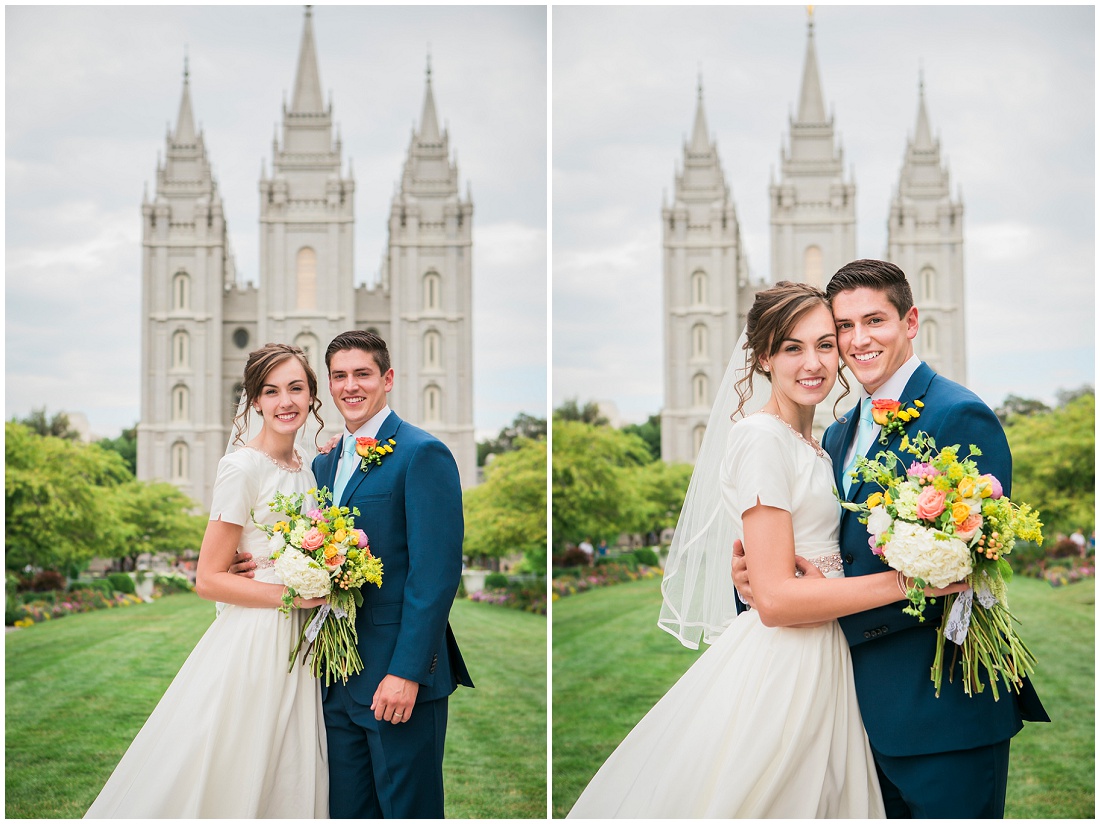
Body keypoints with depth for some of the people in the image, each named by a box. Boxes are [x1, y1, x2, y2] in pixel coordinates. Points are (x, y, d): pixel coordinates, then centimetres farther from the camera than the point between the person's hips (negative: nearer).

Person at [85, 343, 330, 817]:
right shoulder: (242, 468, -13)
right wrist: (293, 594, -18)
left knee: (285, 784, 11)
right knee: (227, 784, -1)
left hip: (295, 646, 7)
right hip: (250, 647, -7)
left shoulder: (307, 467, 10)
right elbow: (209, 579, -14)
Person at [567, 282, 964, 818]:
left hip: (822, 667, 9)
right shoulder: (763, 438, -14)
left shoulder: (813, 446, 14)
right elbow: (776, 599, -21)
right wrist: (906, 581, -19)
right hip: (777, 668, -9)